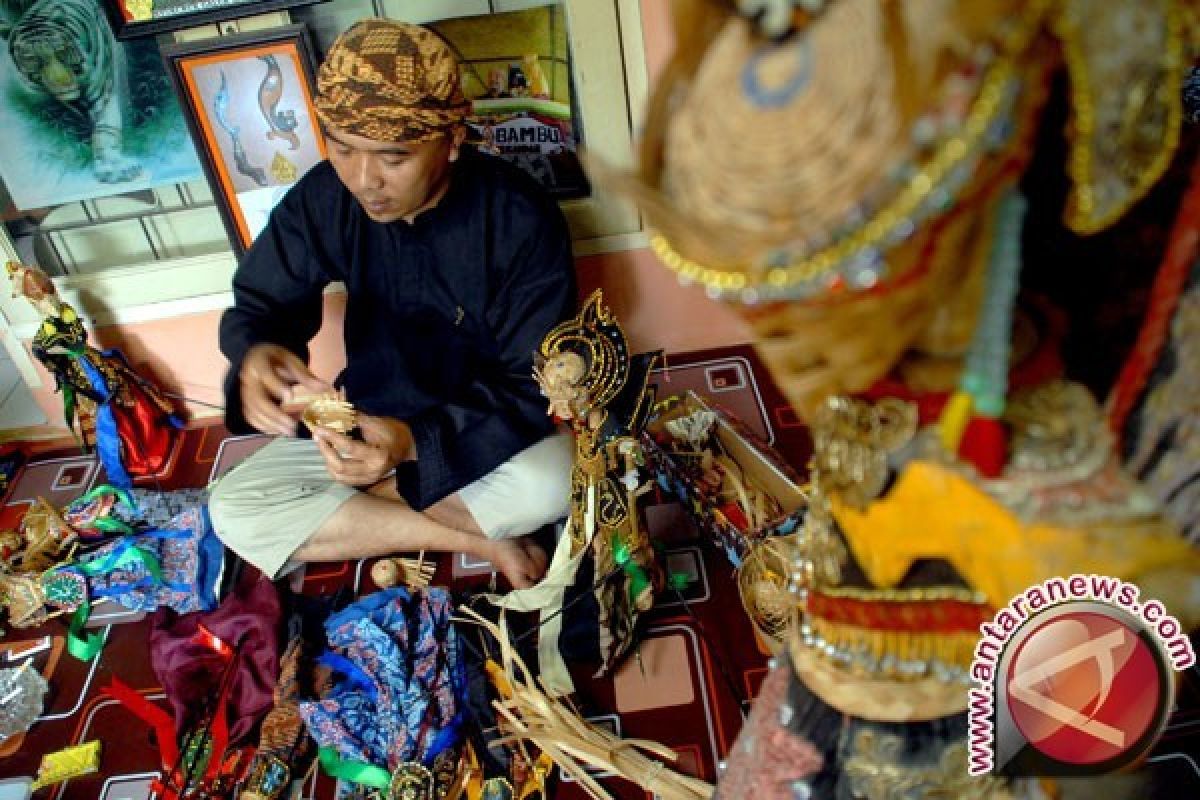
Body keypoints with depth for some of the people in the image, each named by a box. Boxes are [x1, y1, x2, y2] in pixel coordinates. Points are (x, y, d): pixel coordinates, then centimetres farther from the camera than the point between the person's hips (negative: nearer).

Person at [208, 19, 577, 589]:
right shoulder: (323, 199, -13)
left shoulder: (521, 220, -24)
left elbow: (536, 386, -22)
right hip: (369, 418, 5)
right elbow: (259, 304, -1)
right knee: (232, 510, -16)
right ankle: (482, 539, -14)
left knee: (552, 477, -36)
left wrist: (417, 441, -39)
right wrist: (255, 354, -28)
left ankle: (361, 504, -10)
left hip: (485, 426, -4)